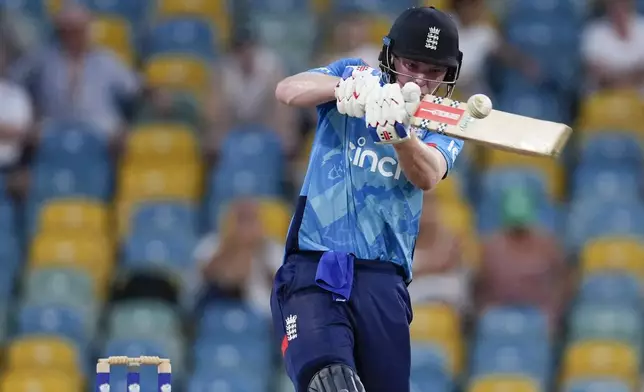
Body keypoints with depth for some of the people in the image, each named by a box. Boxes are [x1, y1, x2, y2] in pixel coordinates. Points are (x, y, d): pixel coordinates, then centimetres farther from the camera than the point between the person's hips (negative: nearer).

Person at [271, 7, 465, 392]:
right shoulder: (354, 75, 8)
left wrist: (398, 133, -36)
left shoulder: (443, 125, 9)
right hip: (312, 270, -2)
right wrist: (344, 86, -32)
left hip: (382, 278, 2)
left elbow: (426, 177, -14)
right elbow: (287, 90, -12)